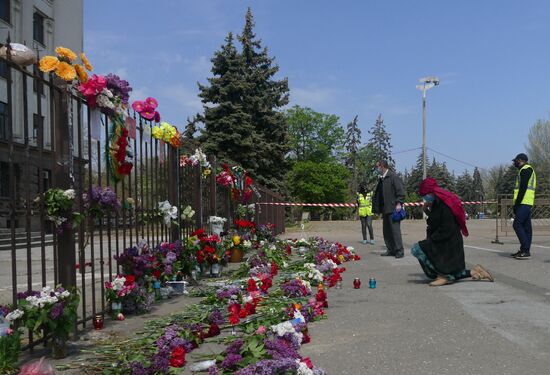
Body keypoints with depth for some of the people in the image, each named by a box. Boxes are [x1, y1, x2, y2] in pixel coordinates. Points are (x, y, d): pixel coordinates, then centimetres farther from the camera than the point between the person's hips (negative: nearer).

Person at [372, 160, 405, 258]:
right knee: (386, 231, 10)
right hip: (385, 209, 9)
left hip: (393, 208, -9)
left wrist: (398, 203, -19)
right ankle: (391, 250, 18)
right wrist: (377, 208, 17)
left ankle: (399, 251, -3)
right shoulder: (381, 179, 17)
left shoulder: (393, 176, -7)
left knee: (395, 229, -8)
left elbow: (400, 190, -13)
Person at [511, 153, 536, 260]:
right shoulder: (527, 170, 24)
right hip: (527, 203, 10)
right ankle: (524, 250, 10)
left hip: (523, 203, -10)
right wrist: (516, 204, 19)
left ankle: (525, 250, -16)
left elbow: (523, 188, -17)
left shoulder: (525, 169, -8)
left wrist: (517, 203, -18)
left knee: (517, 225, -13)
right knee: (526, 227, 8)